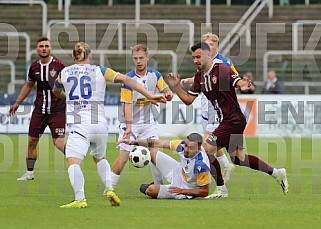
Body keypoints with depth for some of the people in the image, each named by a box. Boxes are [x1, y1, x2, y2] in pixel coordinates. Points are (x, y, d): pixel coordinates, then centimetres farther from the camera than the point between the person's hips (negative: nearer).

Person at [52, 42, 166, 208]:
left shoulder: (64, 73, 12)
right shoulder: (100, 71, 9)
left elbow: (56, 91, 33)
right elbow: (126, 80, 2)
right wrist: (149, 96, 2)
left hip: (78, 125, -3)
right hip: (99, 124, 3)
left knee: (73, 162, -11)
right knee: (100, 158, 26)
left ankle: (80, 199, -32)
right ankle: (109, 189, 6)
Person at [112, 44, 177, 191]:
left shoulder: (154, 75, -1)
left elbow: (166, 92, 4)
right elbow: (127, 104, -16)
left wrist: (168, 94, -21)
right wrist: (128, 127, -24)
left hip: (148, 122, 4)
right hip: (130, 123, -4)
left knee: (154, 153, -5)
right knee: (124, 155, -11)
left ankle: (159, 185, 11)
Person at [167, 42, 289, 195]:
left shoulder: (221, 69, -17)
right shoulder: (200, 76, 7)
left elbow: (239, 82, -28)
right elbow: (188, 100, 10)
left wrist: (243, 85, -51)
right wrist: (175, 86, -5)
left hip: (233, 120, -9)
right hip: (226, 121, 9)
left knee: (208, 150, -13)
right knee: (237, 158, 17)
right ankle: (276, 173, 29)